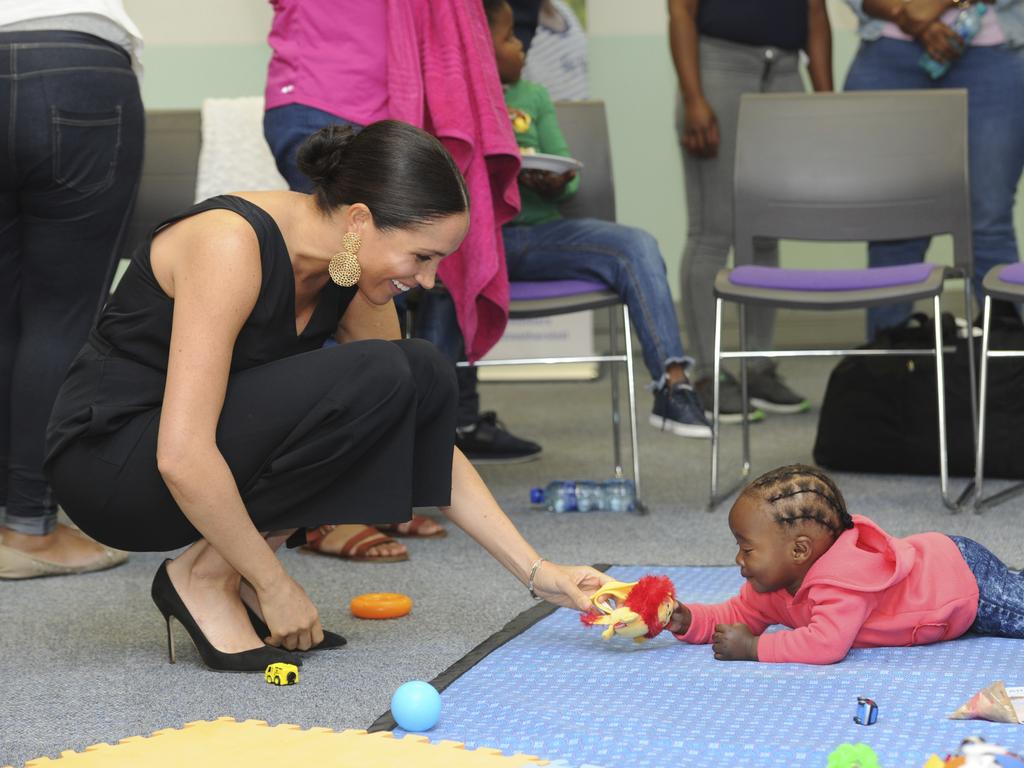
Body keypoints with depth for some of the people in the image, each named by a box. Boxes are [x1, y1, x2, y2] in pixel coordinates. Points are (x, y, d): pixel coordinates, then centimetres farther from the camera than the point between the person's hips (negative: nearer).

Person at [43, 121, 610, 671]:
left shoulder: (353, 280, -2)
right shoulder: (230, 243, -26)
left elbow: (432, 445, 8)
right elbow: (181, 458, -31)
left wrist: (538, 573, 1)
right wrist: (274, 584, -20)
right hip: (108, 463, -8)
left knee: (427, 379, -4)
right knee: (374, 378, -24)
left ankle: (234, 572, 0)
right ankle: (204, 578, -11)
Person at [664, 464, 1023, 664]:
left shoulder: (840, 583, -44)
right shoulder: (774, 582, -15)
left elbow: (827, 643, -55)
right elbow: (738, 615, -4)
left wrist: (752, 647, -48)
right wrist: (688, 621, -23)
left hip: (965, 576, -8)